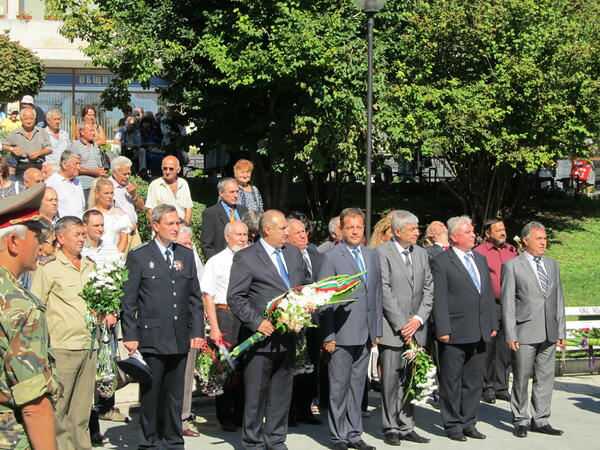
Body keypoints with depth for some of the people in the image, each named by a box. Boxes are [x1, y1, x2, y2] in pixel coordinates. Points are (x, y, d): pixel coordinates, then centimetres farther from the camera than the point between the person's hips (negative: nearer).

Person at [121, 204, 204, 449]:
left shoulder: (186, 255, 13)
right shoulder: (138, 256, -1)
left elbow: (195, 297, 15)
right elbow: (128, 300, -2)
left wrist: (197, 331, 8)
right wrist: (130, 336, -7)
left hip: (180, 338, 4)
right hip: (151, 337, -4)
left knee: (175, 393, 10)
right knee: (150, 392, 2)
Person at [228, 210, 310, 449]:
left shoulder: (294, 253, 11)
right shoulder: (245, 258, -7)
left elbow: (307, 284, 22)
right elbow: (235, 297, -10)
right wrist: (257, 322, -19)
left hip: (288, 337, 6)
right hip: (262, 337, -6)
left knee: (282, 391, 12)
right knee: (256, 393, 1)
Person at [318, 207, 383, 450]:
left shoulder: (372, 256, 13)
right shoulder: (331, 257, -6)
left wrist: (377, 330, 12)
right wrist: (328, 336, -12)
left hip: (366, 335, 6)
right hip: (342, 334, -6)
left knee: (357, 385, 12)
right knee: (339, 387, 0)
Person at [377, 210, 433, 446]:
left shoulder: (421, 253, 13)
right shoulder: (382, 253, -7)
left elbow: (428, 289, 11)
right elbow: (385, 292, -11)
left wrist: (419, 319, -3)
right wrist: (401, 324, -12)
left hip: (415, 328, 5)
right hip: (391, 329, -5)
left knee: (409, 380, 9)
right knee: (390, 380, -2)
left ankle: (406, 427, 16)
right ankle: (391, 429, 7)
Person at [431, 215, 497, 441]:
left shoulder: (480, 259, 15)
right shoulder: (441, 262, -7)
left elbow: (488, 293, 18)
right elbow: (439, 299, -10)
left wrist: (492, 324, 12)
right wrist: (443, 329, -15)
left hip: (479, 333, 6)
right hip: (455, 334, -6)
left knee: (474, 381, 11)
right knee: (451, 381, 2)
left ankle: (469, 423, 20)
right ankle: (453, 425, 11)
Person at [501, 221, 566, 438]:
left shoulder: (552, 264, 14)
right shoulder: (512, 266, -2)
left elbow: (558, 299, 15)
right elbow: (507, 302, -5)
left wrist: (561, 331, 10)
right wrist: (510, 335, -11)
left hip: (549, 333, 5)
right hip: (524, 332, -5)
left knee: (545, 378, 7)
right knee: (521, 379, 2)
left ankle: (540, 420, 17)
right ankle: (520, 421, 13)